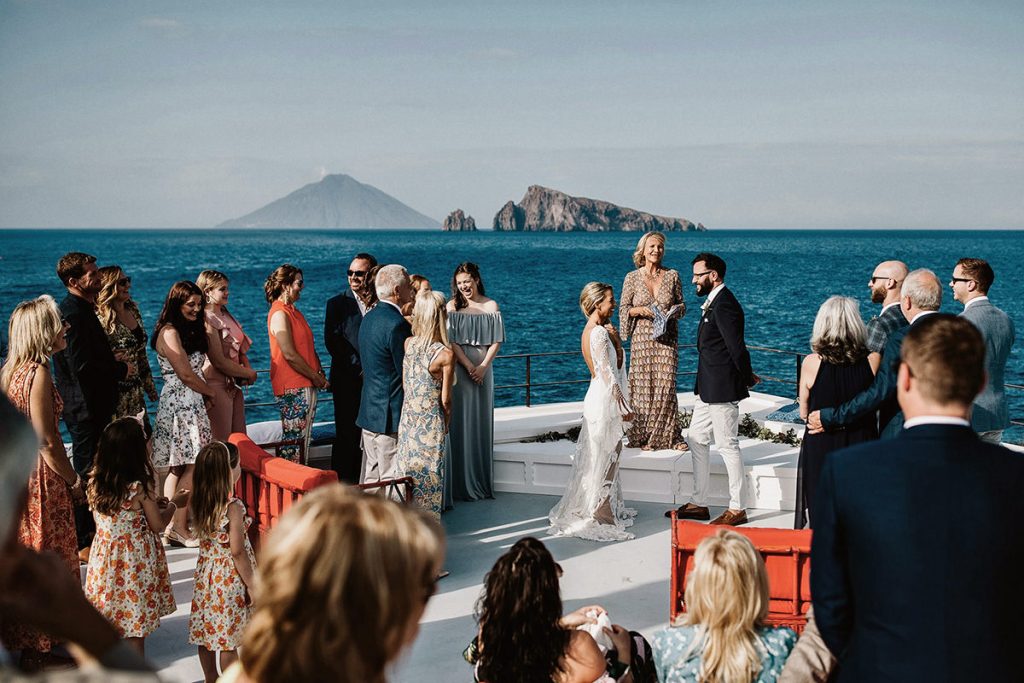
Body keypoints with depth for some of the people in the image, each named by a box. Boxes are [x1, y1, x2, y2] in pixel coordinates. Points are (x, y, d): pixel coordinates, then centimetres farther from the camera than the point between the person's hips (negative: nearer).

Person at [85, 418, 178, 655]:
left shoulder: (95, 482, -4)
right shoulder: (140, 487, -20)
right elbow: (158, 525, -10)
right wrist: (173, 504, 7)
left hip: (105, 556, 5)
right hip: (135, 560, -5)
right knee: (135, 631, 6)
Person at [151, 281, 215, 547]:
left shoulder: (190, 330, 17)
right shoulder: (170, 333, -13)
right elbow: (186, 375, -15)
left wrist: (206, 393, 3)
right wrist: (211, 392, -1)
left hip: (192, 403, 10)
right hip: (181, 403, -10)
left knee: (178, 468, 9)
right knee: (193, 466, -10)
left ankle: (173, 526, 12)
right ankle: (179, 529, -7)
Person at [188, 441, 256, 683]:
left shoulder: (198, 502, -2)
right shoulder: (233, 507, -23)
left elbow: (201, 538, 7)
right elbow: (237, 552, -20)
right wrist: (252, 584, -12)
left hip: (205, 573, 7)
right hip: (230, 578, -7)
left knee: (205, 633, 16)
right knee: (228, 639, 3)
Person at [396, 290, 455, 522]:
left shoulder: (408, 344, -4)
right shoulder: (446, 354, -18)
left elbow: (404, 385, 5)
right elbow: (445, 400, -10)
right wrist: (446, 421, 8)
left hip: (407, 419, 5)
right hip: (431, 424, -5)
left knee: (408, 473, 16)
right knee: (430, 476, 9)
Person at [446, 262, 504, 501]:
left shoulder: (491, 306, 4)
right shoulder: (453, 306, 1)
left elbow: (496, 341, 1)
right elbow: (451, 341, -4)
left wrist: (483, 367, -10)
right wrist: (469, 366, -13)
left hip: (483, 370, 2)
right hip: (459, 369, -1)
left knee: (482, 421, 6)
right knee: (460, 421, -1)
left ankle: (482, 482, 14)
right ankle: (462, 484, 5)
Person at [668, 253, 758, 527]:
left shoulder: (724, 304, -20)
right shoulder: (713, 302, 13)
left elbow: (737, 347, -21)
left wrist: (747, 378, -9)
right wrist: (746, 376, 16)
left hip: (722, 389, -11)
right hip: (707, 389, 11)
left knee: (728, 446, -2)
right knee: (697, 440, 15)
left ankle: (737, 509, 8)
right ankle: (699, 504, 23)